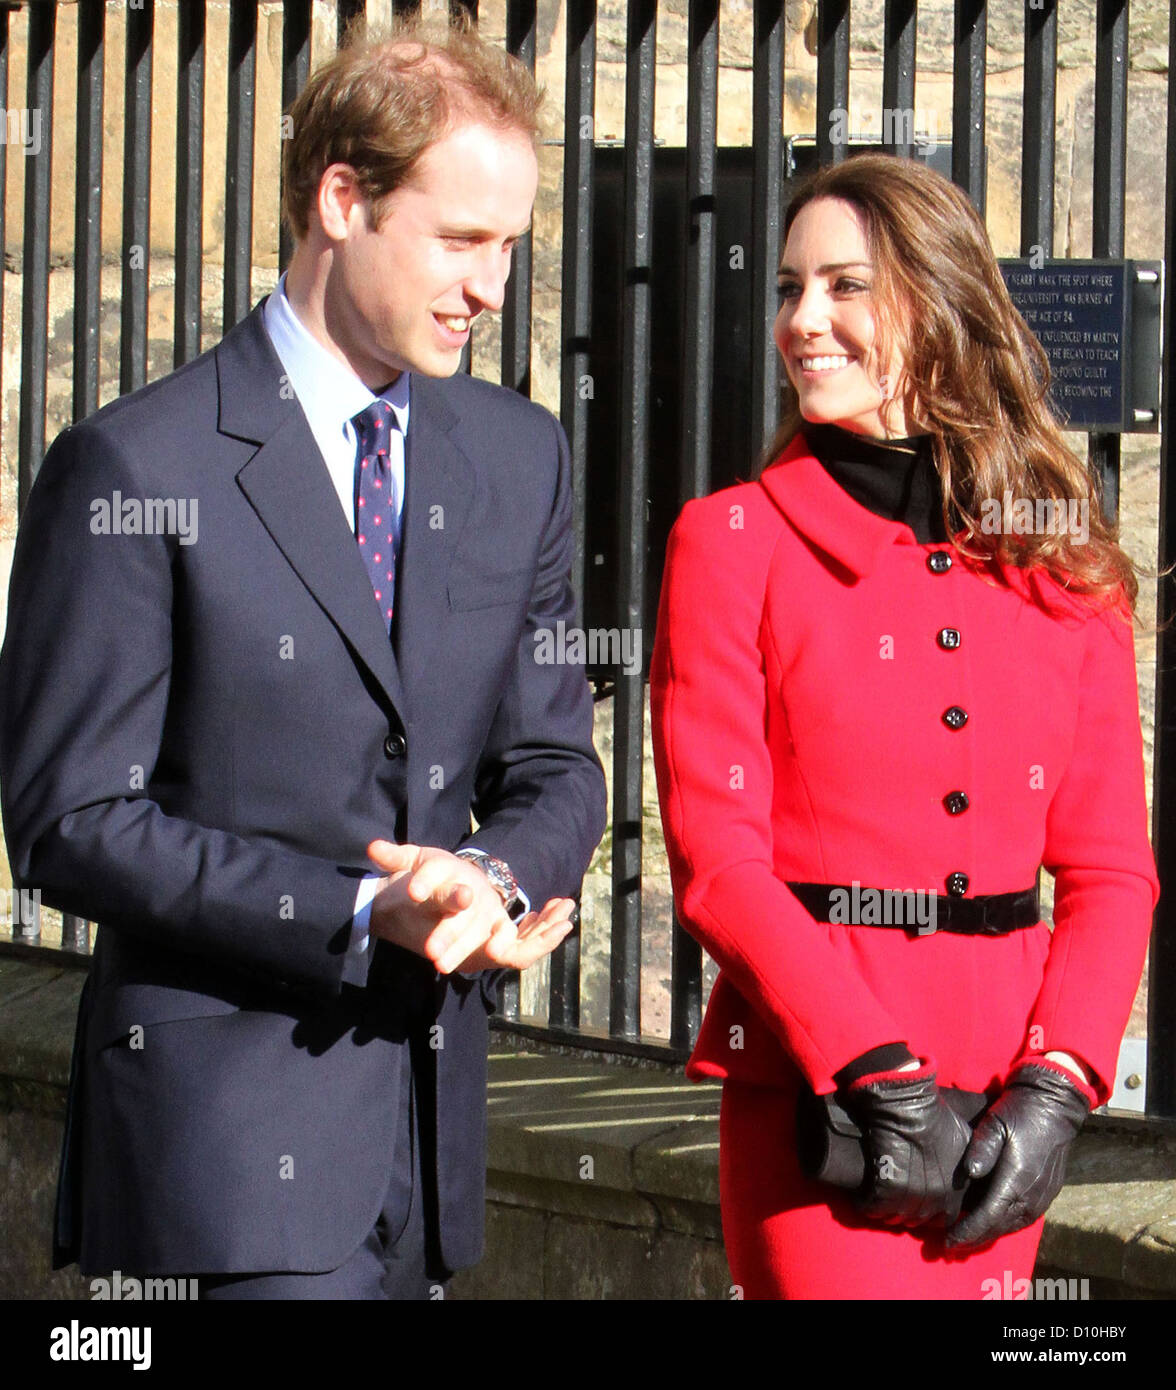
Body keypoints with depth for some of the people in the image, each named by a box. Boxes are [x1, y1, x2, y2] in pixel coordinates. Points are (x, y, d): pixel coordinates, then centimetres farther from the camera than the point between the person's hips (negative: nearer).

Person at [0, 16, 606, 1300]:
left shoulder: (520, 458, 11)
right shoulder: (135, 469, -9)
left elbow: (552, 765, 14)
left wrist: (499, 877, -10)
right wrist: (363, 912, -19)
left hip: (429, 1135, 6)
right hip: (225, 1131, -6)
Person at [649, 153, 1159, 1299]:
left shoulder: (1064, 566, 9)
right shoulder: (731, 542, 1)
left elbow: (1112, 866, 7)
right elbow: (716, 859, -5)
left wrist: (1053, 1087, -8)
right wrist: (877, 1075, -14)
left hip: (1003, 1107, 3)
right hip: (813, 1091, -3)